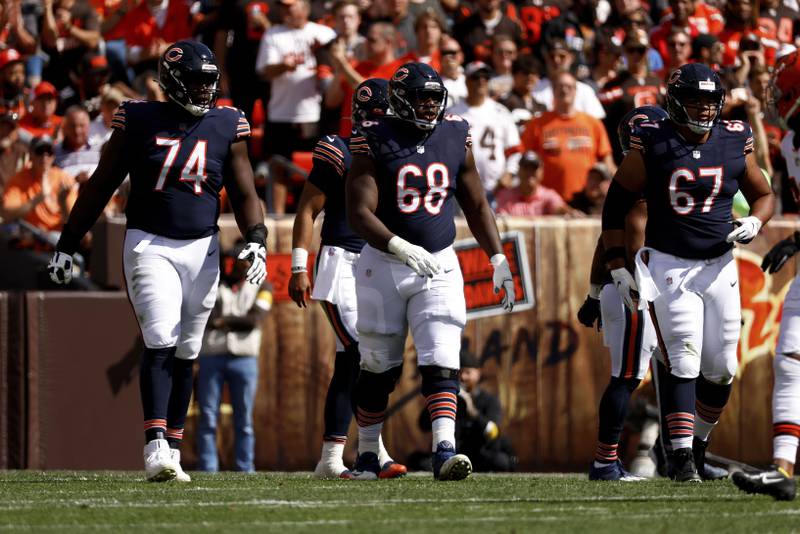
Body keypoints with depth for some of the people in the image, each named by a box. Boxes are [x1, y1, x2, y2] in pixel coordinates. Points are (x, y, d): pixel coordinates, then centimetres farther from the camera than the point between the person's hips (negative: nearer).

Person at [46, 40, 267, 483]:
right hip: (149, 244, -3)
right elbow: (99, 187, 6)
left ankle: (172, 452, 12)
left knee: (184, 355, 6)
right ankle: (155, 447, -25)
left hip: (201, 249, 3)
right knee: (160, 343, -18)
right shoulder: (139, 122, -2)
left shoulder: (226, 127, 5)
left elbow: (243, 194, 10)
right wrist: (67, 244, 7)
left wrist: (256, 241, -7)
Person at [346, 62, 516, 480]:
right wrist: (403, 249, -28)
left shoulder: (455, 138, 3)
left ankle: (444, 451, -22)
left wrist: (498, 260, 8)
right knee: (378, 367, 8)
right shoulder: (376, 142, -9)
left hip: (439, 265, 2)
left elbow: (476, 205, 14)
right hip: (384, 265, -2)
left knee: (441, 363, -12)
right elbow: (359, 214, -15)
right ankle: (367, 454, 23)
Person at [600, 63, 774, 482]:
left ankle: (698, 439, 27)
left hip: (719, 268, 4)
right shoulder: (653, 145, -7)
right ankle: (681, 454, -14)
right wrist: (617, 267, -3)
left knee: (720, 369, 5)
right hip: (668, 266, -4)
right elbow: (616, 204, 1)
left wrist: (754, 222, -7)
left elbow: (764, 195, 16)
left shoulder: (733, 143, 2)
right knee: (683, 363, -13)